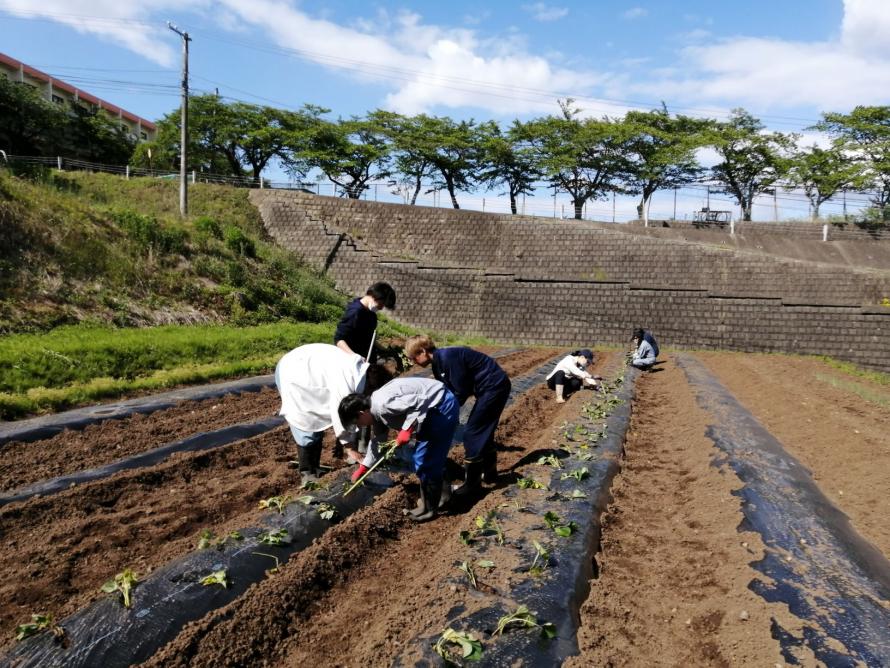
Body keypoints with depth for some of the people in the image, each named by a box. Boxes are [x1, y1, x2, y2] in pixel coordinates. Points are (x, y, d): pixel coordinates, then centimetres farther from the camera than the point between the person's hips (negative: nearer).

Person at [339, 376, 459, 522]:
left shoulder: (382, 404, -22)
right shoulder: (377, 408, 11)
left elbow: (419, 402, -28)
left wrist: (407, 429, -26)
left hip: (443, 406, -10)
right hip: (435, 407, 10)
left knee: (424, 462, -1)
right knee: (433, 458, 22)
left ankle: (428, 509, 14)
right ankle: (442, 493, 38)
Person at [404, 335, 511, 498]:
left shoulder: (447, 357, -22)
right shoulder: (439, 361, 8)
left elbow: (461, 393, -20)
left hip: (494, 387, -10)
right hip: (494, 387, 10)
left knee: (472, 433, -4)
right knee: (483, 431, 21)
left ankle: (472, 484, 5)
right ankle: (489, 473, 37)